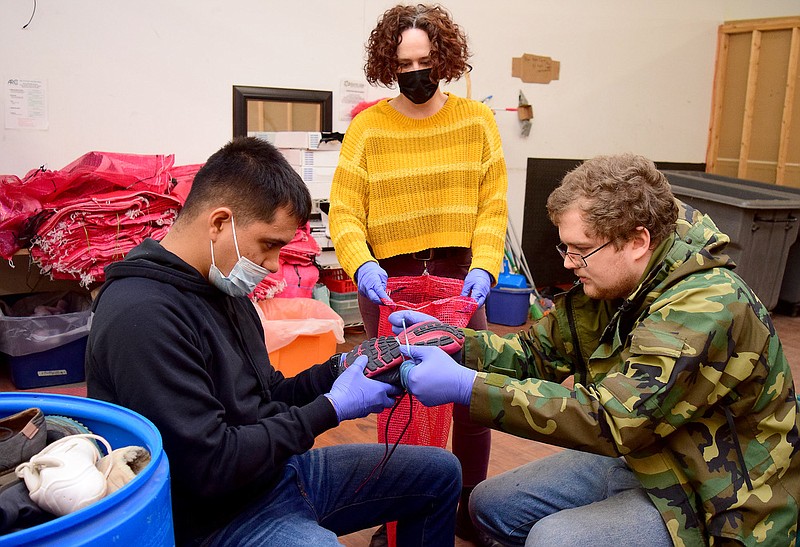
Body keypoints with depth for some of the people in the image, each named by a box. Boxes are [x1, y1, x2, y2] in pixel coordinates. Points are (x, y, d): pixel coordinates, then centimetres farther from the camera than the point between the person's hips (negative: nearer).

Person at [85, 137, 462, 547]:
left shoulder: (220, 288, 6)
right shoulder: (141, 315, -25)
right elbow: (211, 466, -25)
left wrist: (341, 370, -4)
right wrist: (331, 409, -19)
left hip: (275, 469, 9)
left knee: (441, 472, 11)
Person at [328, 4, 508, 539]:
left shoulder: (476, 121, 3)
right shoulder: (367, 127, -1)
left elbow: (492, 205, -2)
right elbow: (345, 212, -7)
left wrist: (484, 266, -16)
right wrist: (360, 265, -24)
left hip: (459, 275, 1)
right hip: (387, 279, -1)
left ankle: (473, 510, 27)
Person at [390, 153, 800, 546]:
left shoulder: (707, 305, -30)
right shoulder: (614, 281, -4)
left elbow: (616, 418, -36)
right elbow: (540, 350, 2)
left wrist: (466, 387, -38)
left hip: (721, 506, -8)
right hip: (645, 460, 8)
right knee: (491, 504, 3)